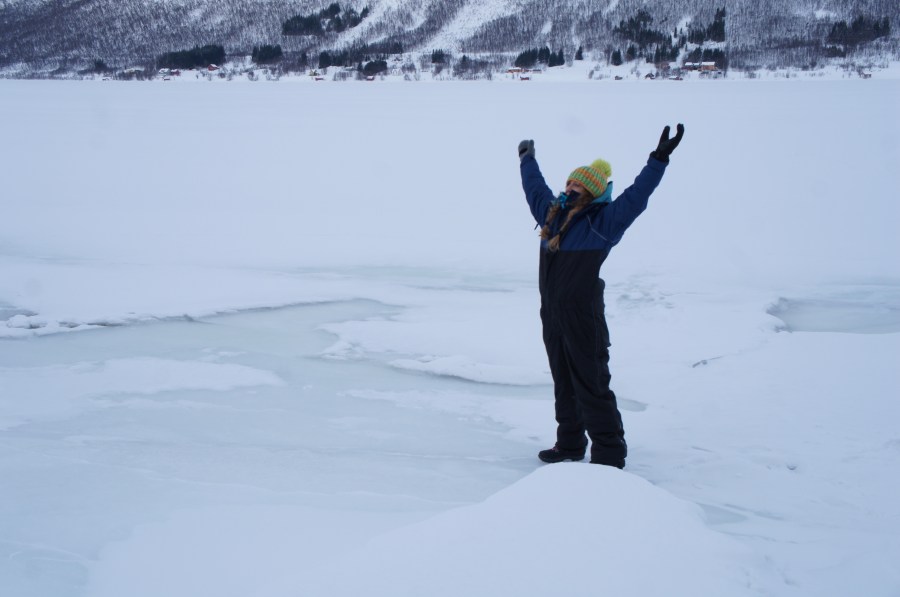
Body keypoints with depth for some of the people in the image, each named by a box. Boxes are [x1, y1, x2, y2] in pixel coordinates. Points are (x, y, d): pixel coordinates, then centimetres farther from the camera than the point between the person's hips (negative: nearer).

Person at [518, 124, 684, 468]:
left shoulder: (602, 221, -8)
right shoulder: (552, 213, 11)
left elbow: (635, 197, -20)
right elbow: (535, 187, 29)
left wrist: (658, 161, -28)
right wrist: (527, 159, 43)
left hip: (584, 320, -7)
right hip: (552, 317, 7)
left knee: (592, 387, -5)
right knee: (564, 386, 18)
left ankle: (609, 456, 3)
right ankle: (570, 444, 31)